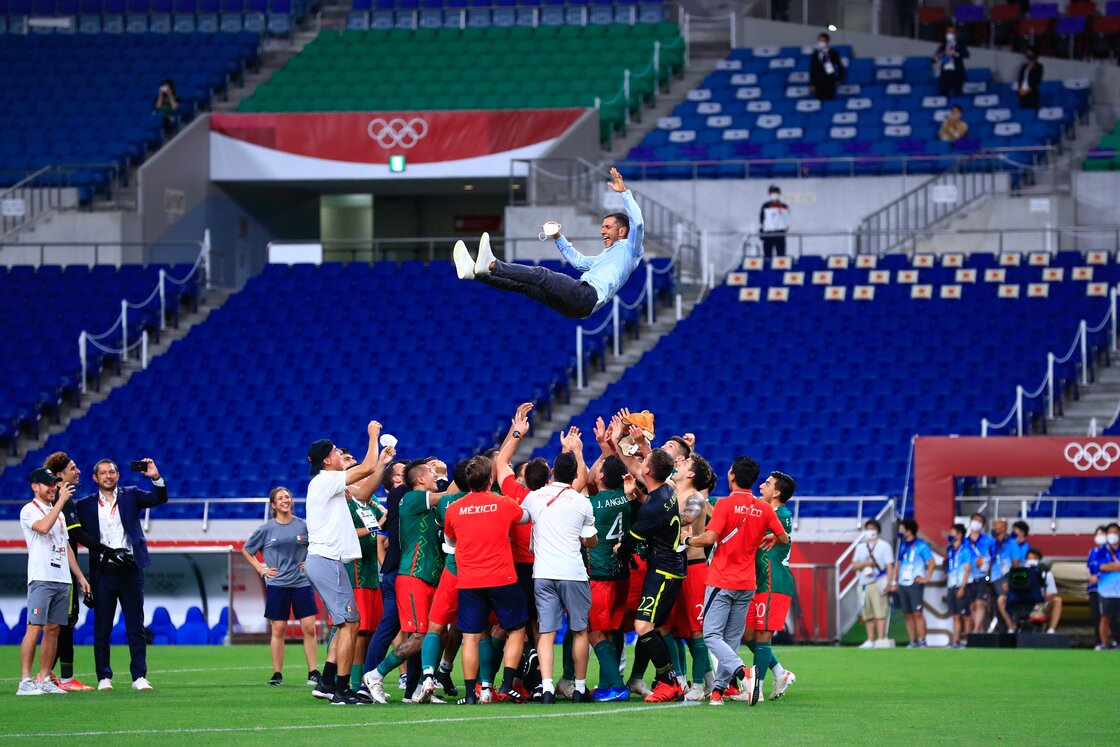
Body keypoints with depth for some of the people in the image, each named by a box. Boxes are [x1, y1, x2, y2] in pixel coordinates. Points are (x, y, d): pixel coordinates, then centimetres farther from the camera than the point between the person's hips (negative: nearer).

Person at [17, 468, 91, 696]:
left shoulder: (57, 512, 22)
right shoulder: (29, 510, -2)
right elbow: (43, 527, -24)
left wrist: (80, 576, 19)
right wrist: (61, 501, -20)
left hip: (63, 580, 8)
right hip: (41, 579, -8)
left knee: (53, 630, 6)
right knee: (34, 628, -12)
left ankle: (44, 680, 9)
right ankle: (25, 681, -14)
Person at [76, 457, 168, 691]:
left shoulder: (131, 495, 9)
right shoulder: (86, 505, 7)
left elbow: (159, 499, -2)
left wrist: (156, 477, -17)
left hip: (130, 569, 0)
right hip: (103, 571, 0)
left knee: (136, 625, 0)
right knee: (102, 627, 3)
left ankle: (139, 676, 2)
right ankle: (104, 677, 8)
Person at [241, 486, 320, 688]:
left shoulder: (303, 526, 3)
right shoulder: (266, 529, 1)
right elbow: (246, 549, 12)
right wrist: (260, 569, 4)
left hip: (301, 583, 1)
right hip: (277, 585, -1)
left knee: (309, 628, -3)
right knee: (278, 630, 0)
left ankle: (313, 673, 1)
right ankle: (277, 674, 6)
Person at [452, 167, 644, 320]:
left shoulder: (627, 249, 14)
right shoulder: (603, 257, 41)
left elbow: (637, 223, -3)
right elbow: (578, 261, 49)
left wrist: (624, 192, -4)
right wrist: (558, 238, 41)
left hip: (589, 295, -9)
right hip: (575, 303, 9)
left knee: (542, 274, -27)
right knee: (523, 284, -6)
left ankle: (491, 265, -42)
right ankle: (473, 271, -19)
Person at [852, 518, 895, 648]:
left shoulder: (884, 546, 5)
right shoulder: (860, 547, 18)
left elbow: (889, 565, -1)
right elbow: (854, 565, 12)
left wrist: (888, 583, -12)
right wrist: (866, 563, -7)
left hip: (878, 583, -5)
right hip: (864, 583, 5)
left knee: (880, 612, -12)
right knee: (868, 614, 5)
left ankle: (881, 639, -15)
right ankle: (871, 640, 9)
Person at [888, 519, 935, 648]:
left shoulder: (921, 545, -4)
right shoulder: (903, 545, 15)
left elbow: (932, 563, -7)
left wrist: (926, 578, -11)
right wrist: (894, 581, 13)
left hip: (915, 584, -6)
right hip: (903, 584, 7)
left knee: (918, 613, -11)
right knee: (908, 615, 6)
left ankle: (922, 642, -8)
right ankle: (913, 642, 9)